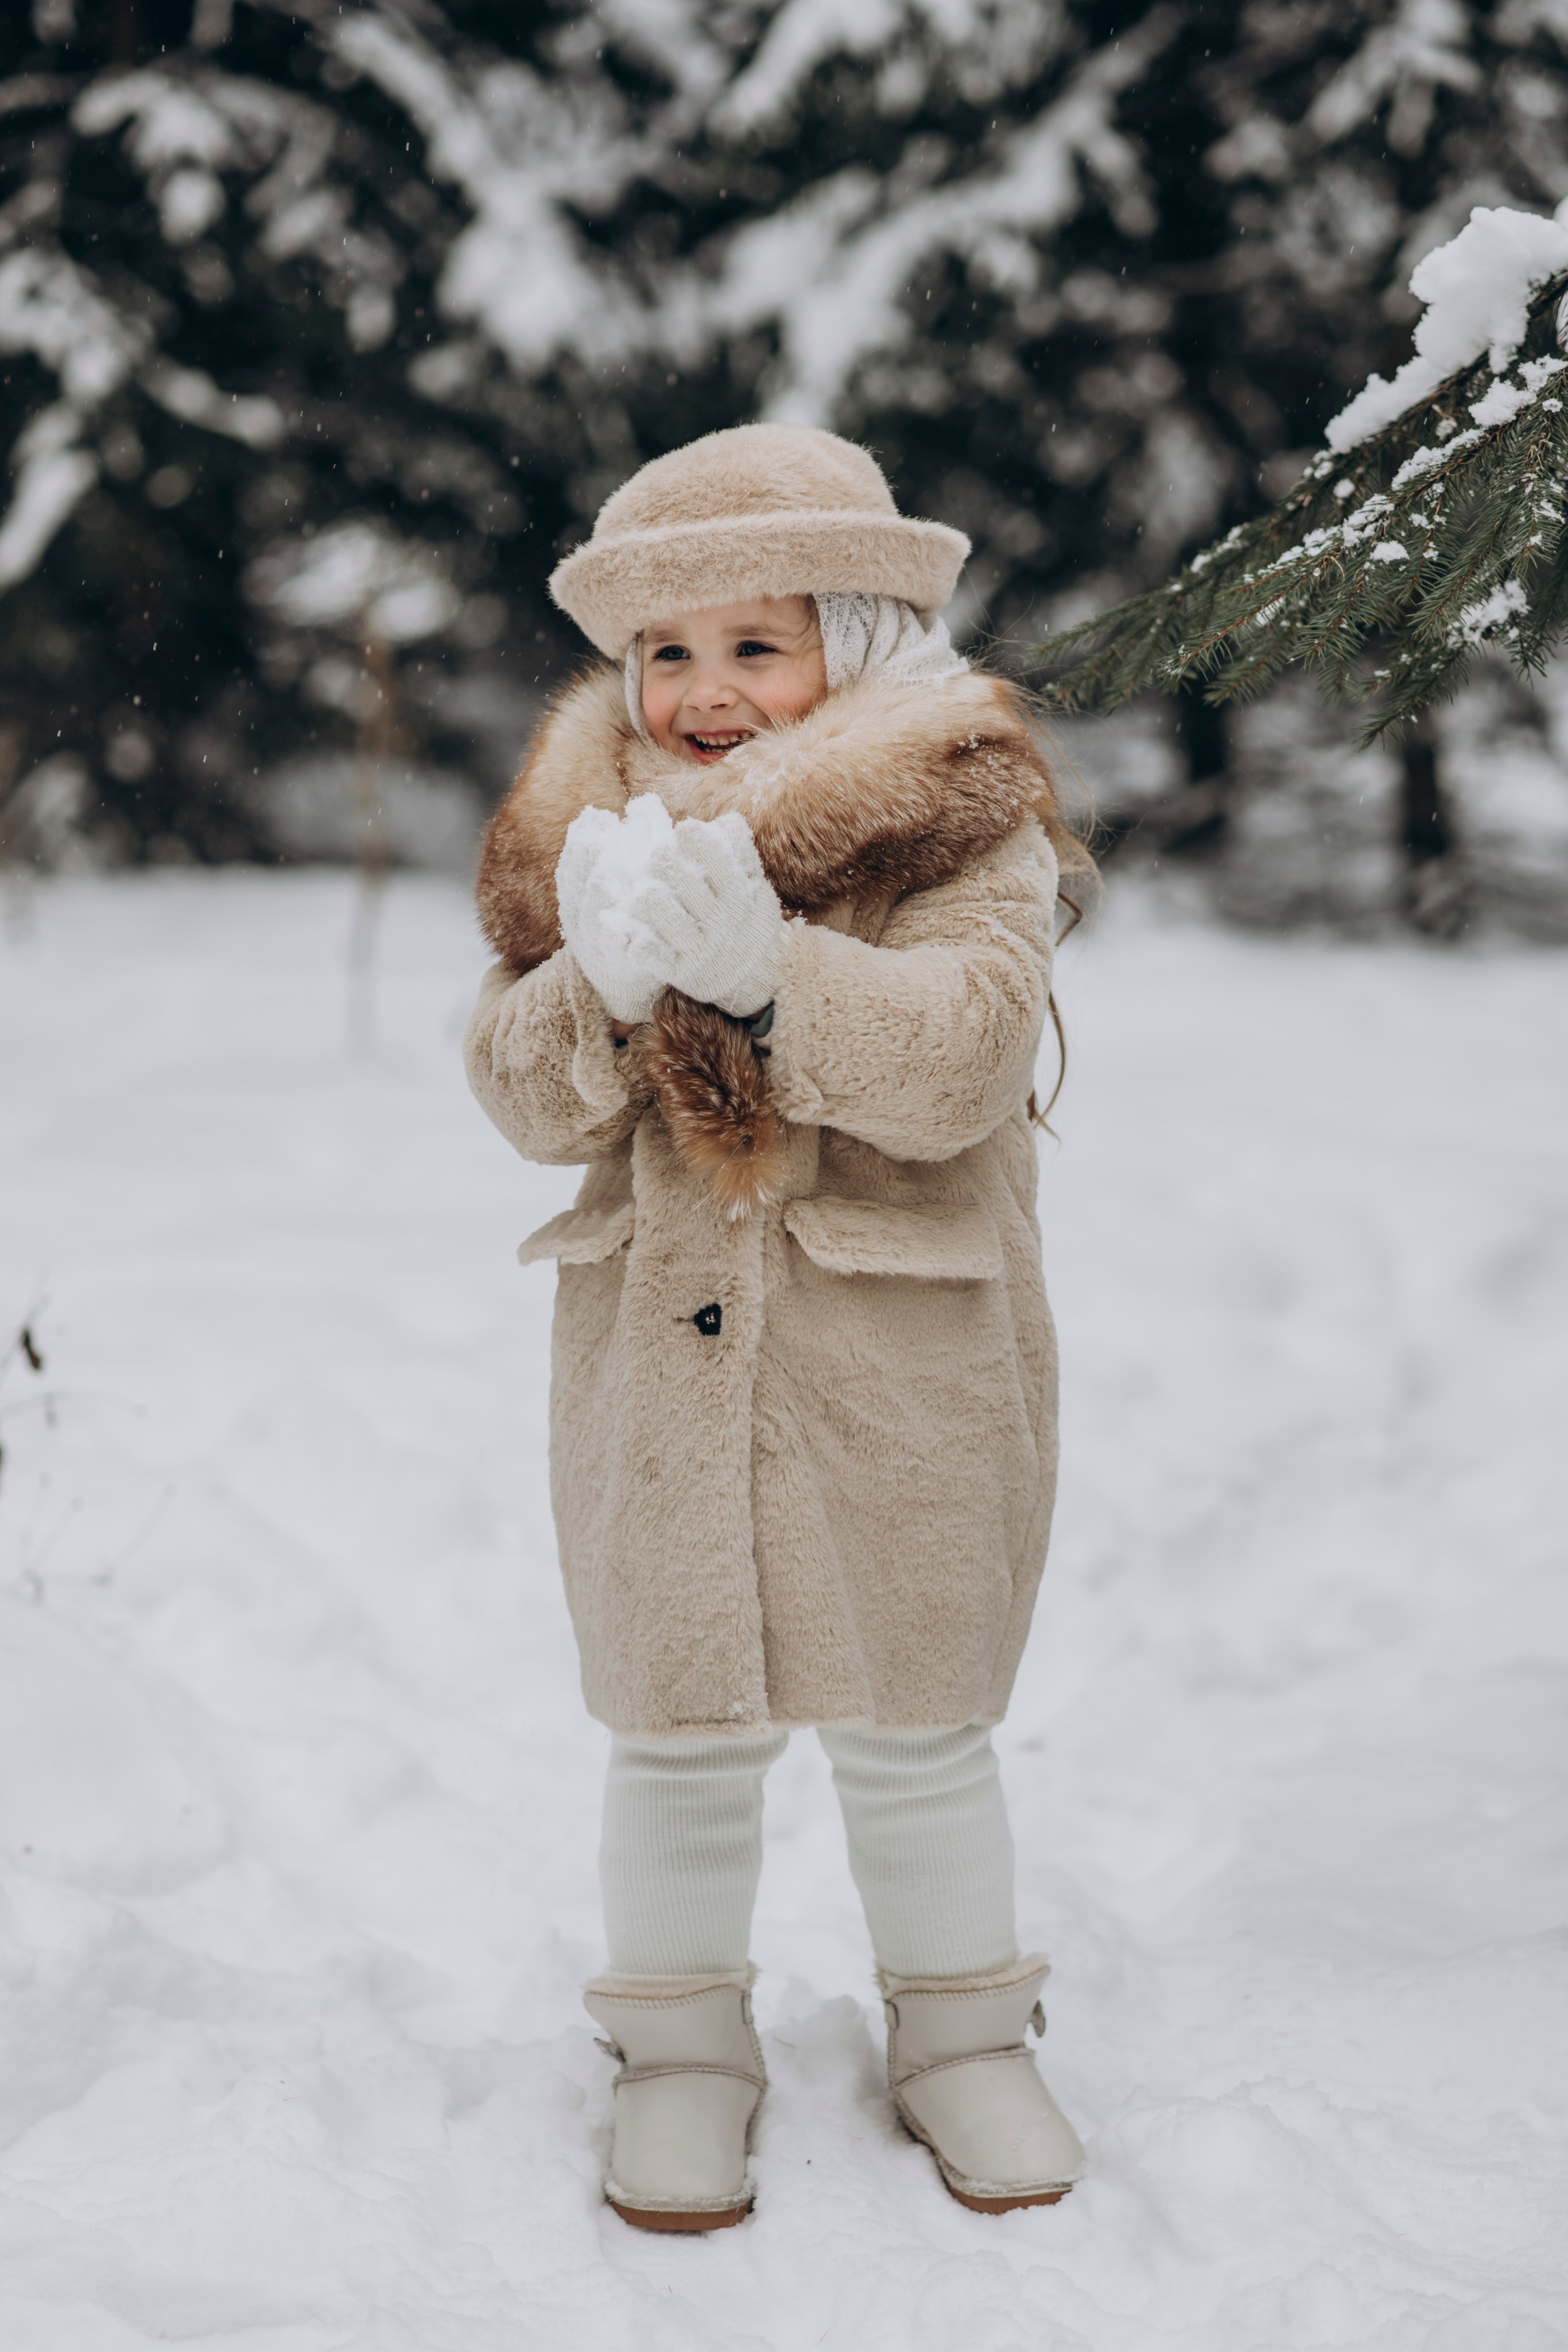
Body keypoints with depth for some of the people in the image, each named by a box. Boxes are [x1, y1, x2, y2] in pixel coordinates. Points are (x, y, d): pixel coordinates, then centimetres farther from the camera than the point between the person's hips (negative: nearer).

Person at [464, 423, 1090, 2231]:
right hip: (656, 1358, 3)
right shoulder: (587, 836, 5)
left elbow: (956, 1063, -21)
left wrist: (761, 959, -34)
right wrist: (604, 977, -22)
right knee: (680, 1729, 11)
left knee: (915, 1730, 11)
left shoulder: (962, 833, -7)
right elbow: (525, 1098, -2)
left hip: (904, 1365, -2)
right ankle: (680, 2048, 30)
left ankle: (961, 2033, 31)